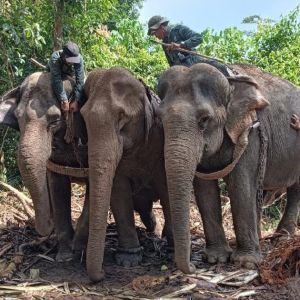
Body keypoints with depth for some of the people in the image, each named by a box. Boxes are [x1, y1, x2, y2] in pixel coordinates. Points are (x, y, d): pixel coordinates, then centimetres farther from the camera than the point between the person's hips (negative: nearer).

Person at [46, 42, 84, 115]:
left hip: (68, 76, 2)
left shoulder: (79, 58, -37)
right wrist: (64, 100, -58)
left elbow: (79, 80, -39)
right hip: (51, 74, -2)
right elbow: (56, 80, -51)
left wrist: (76, 100, -46)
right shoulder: (55, 58, -44)